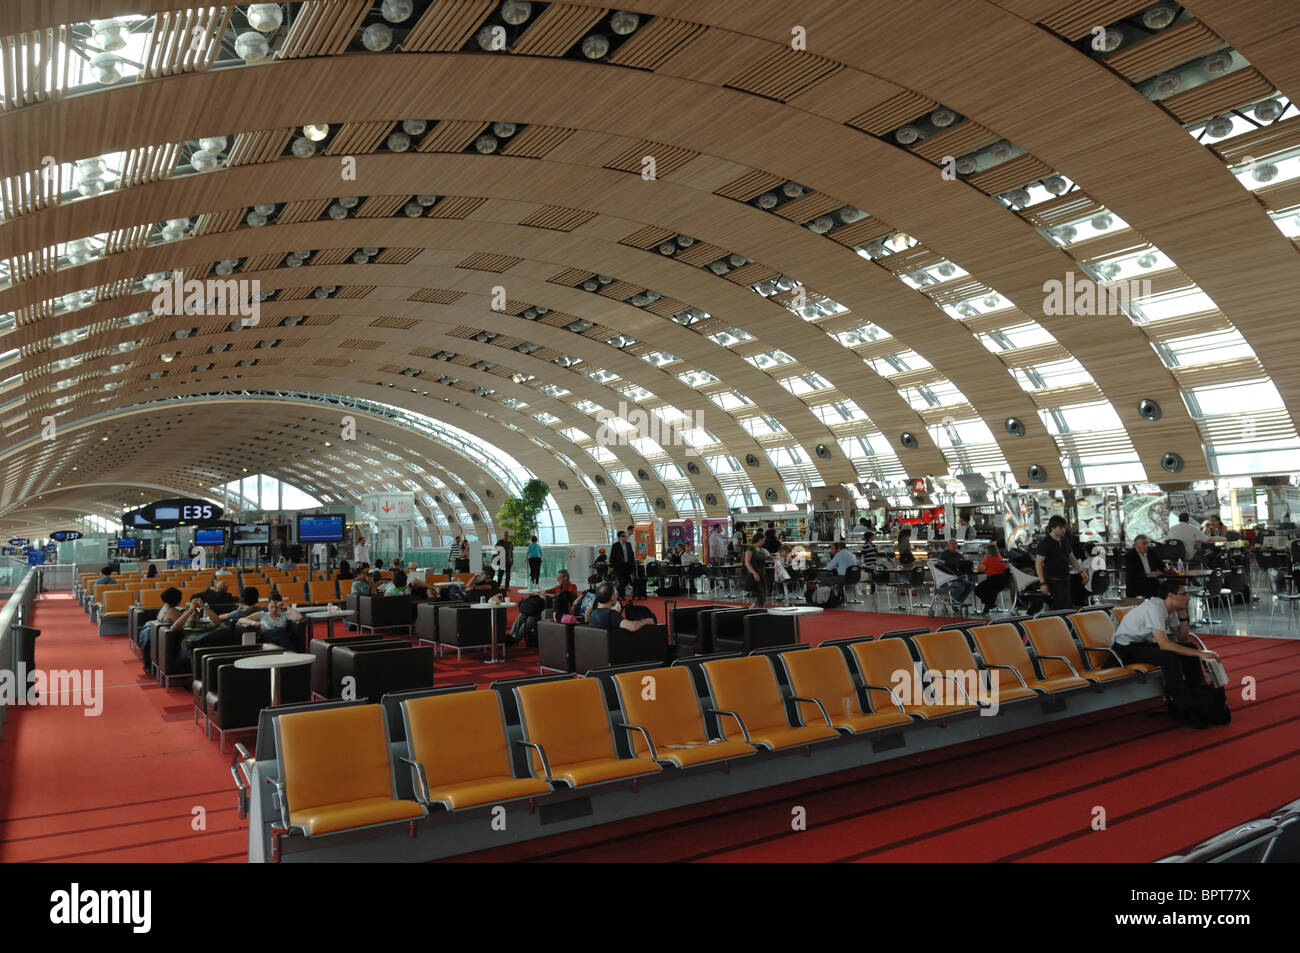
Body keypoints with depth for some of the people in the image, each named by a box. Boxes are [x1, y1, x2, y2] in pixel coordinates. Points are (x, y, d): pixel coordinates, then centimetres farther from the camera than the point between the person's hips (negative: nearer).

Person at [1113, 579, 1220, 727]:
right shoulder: (1154, 608, -26)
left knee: (1190, 647, -2)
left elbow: (1183, 639, 10)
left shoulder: (1171, 609, 2)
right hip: (1126, 649, -9)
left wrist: (1183, 615, -4)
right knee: (1170, 656, -30)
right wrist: (1199, 654, -32)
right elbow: (1164, 644, -33)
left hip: (1145, 643, 9)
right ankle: (1186, 710, -22)